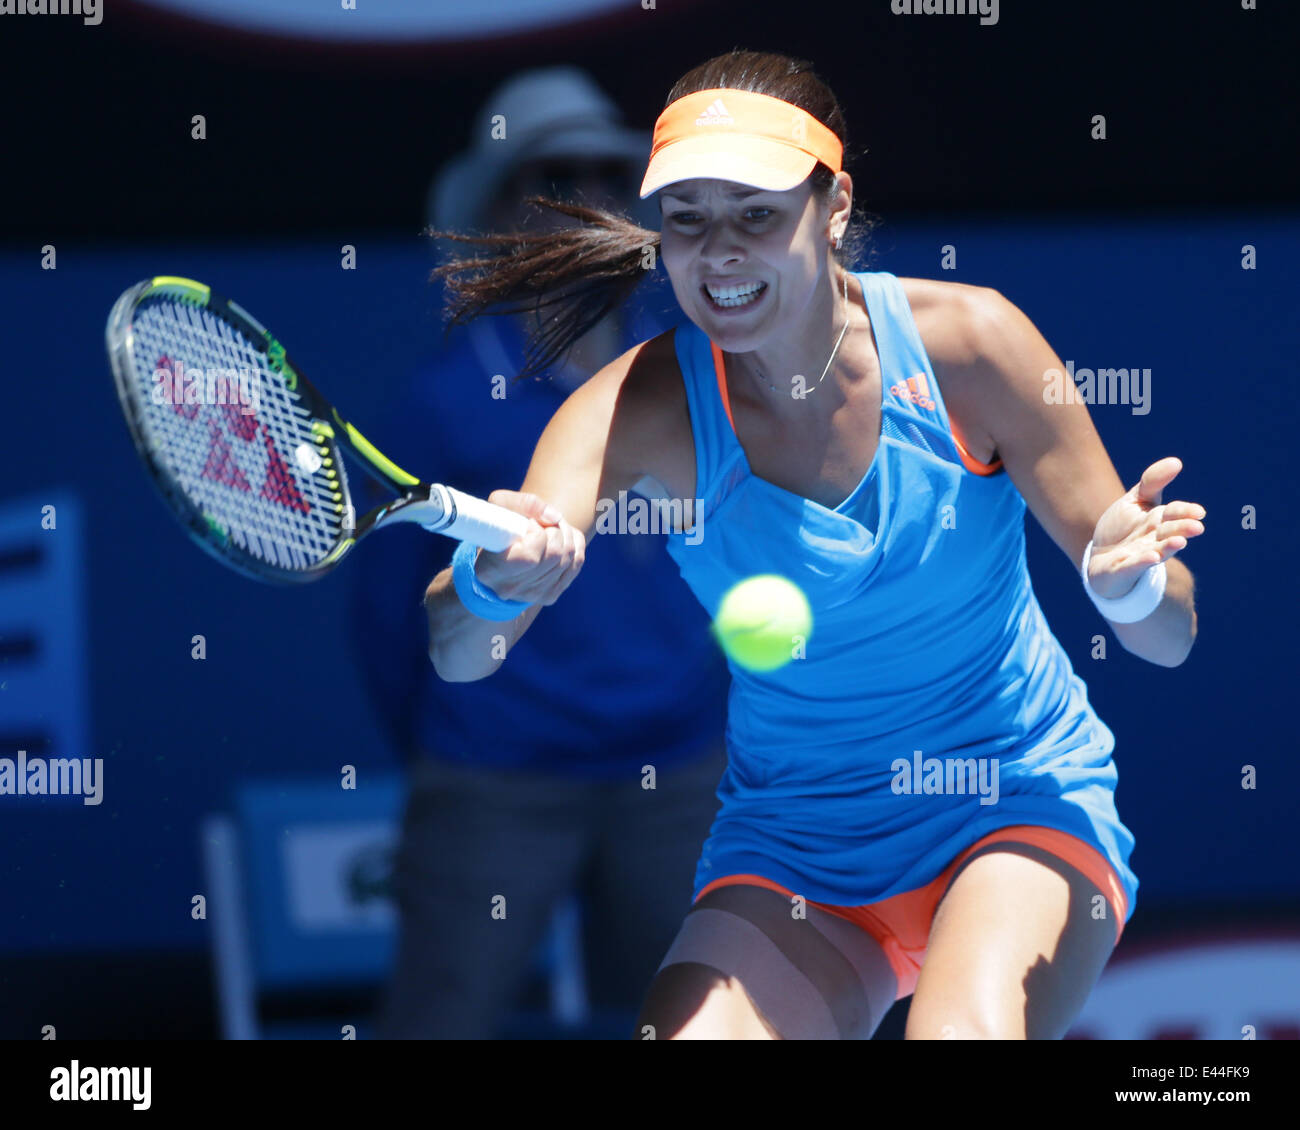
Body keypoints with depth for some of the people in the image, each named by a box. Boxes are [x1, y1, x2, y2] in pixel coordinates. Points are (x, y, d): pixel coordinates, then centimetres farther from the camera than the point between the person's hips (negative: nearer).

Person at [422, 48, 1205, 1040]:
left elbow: (1170, 637, -10)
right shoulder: (641, 407, -10)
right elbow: (455, 651, -22)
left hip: (1021, 813, -2)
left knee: (963, 1039, -32)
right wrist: (494, 584, -46)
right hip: (786, 843, 2)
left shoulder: (966, 343, -12)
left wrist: (1127, 584, -34)